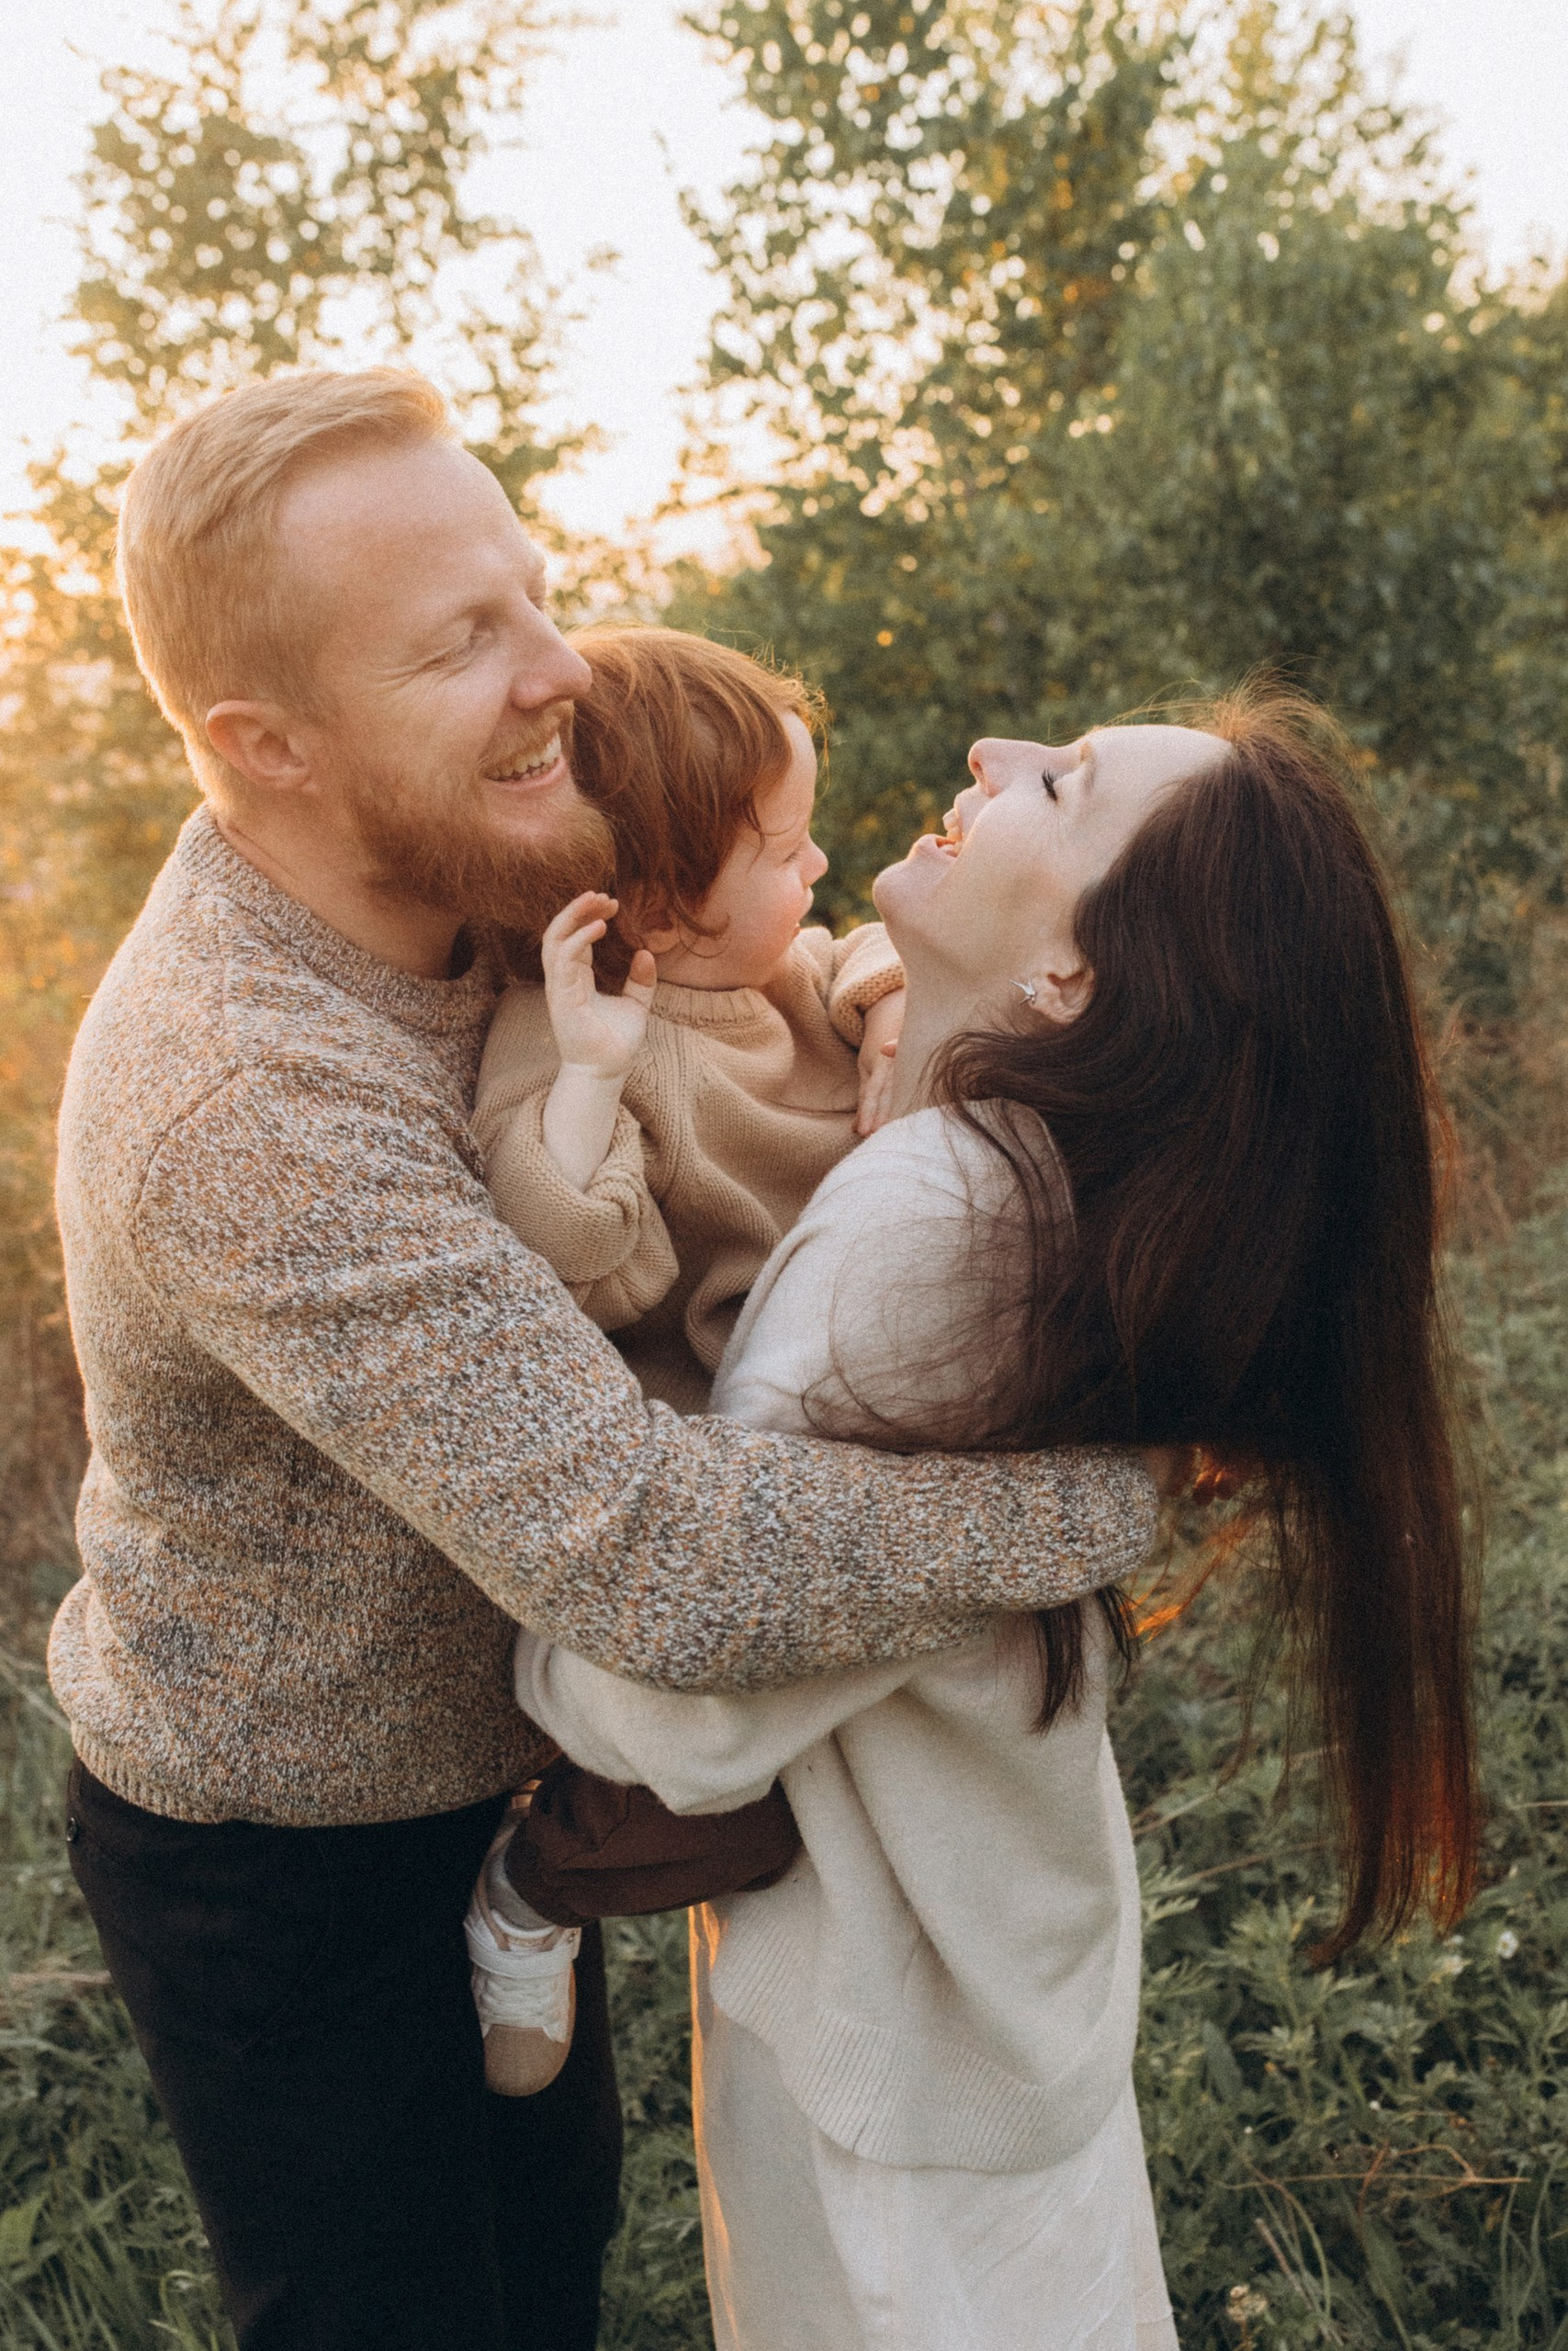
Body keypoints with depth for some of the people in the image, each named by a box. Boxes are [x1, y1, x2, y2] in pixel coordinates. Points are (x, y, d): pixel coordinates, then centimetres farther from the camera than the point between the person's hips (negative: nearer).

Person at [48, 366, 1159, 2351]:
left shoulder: (425, 902, -9)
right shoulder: (254, 1104, -39)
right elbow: (670, 1570, -44)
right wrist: (1136, 1462, -34)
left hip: (482, 1768, 8)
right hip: (279, 1866, -8)